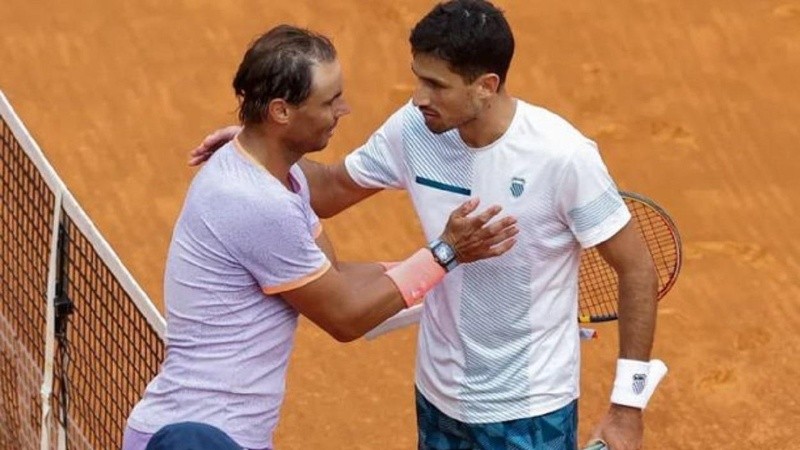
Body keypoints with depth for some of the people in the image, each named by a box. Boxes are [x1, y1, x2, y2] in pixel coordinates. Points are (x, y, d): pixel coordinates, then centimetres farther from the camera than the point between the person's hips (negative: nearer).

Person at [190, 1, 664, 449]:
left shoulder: (562, 156, -22)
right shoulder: (414, 129, -9)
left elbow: (638, 270, -13)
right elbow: (331, 190, 8)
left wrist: (628, 406, -14)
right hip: (439, 399, 5)